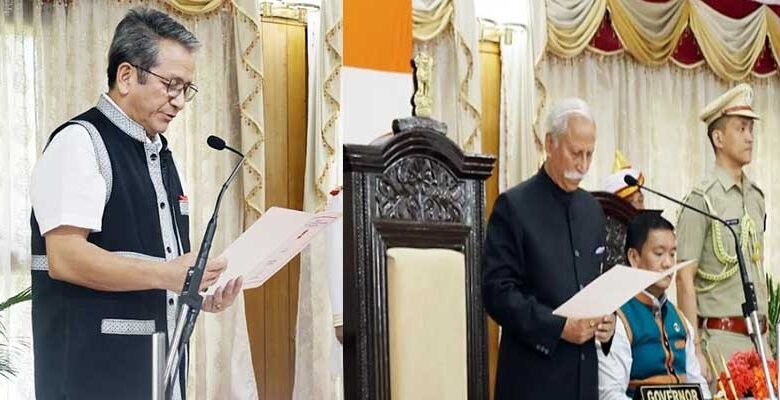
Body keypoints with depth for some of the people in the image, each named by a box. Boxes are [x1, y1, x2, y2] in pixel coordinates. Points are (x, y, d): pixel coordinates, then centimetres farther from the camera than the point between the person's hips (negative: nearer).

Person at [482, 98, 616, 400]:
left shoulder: (592, 209, 13)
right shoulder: (514, 206, -7)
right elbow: (496, 291, -13)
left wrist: (607, 319, 0)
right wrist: (558, 326, -19)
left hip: (584, 372, 6)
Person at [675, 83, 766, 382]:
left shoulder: (756, 198, 12)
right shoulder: (703, 200, -9)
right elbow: (685, 281, -11)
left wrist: (765, 333, 15)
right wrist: (695, 351, -15)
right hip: (721, 335, -7)